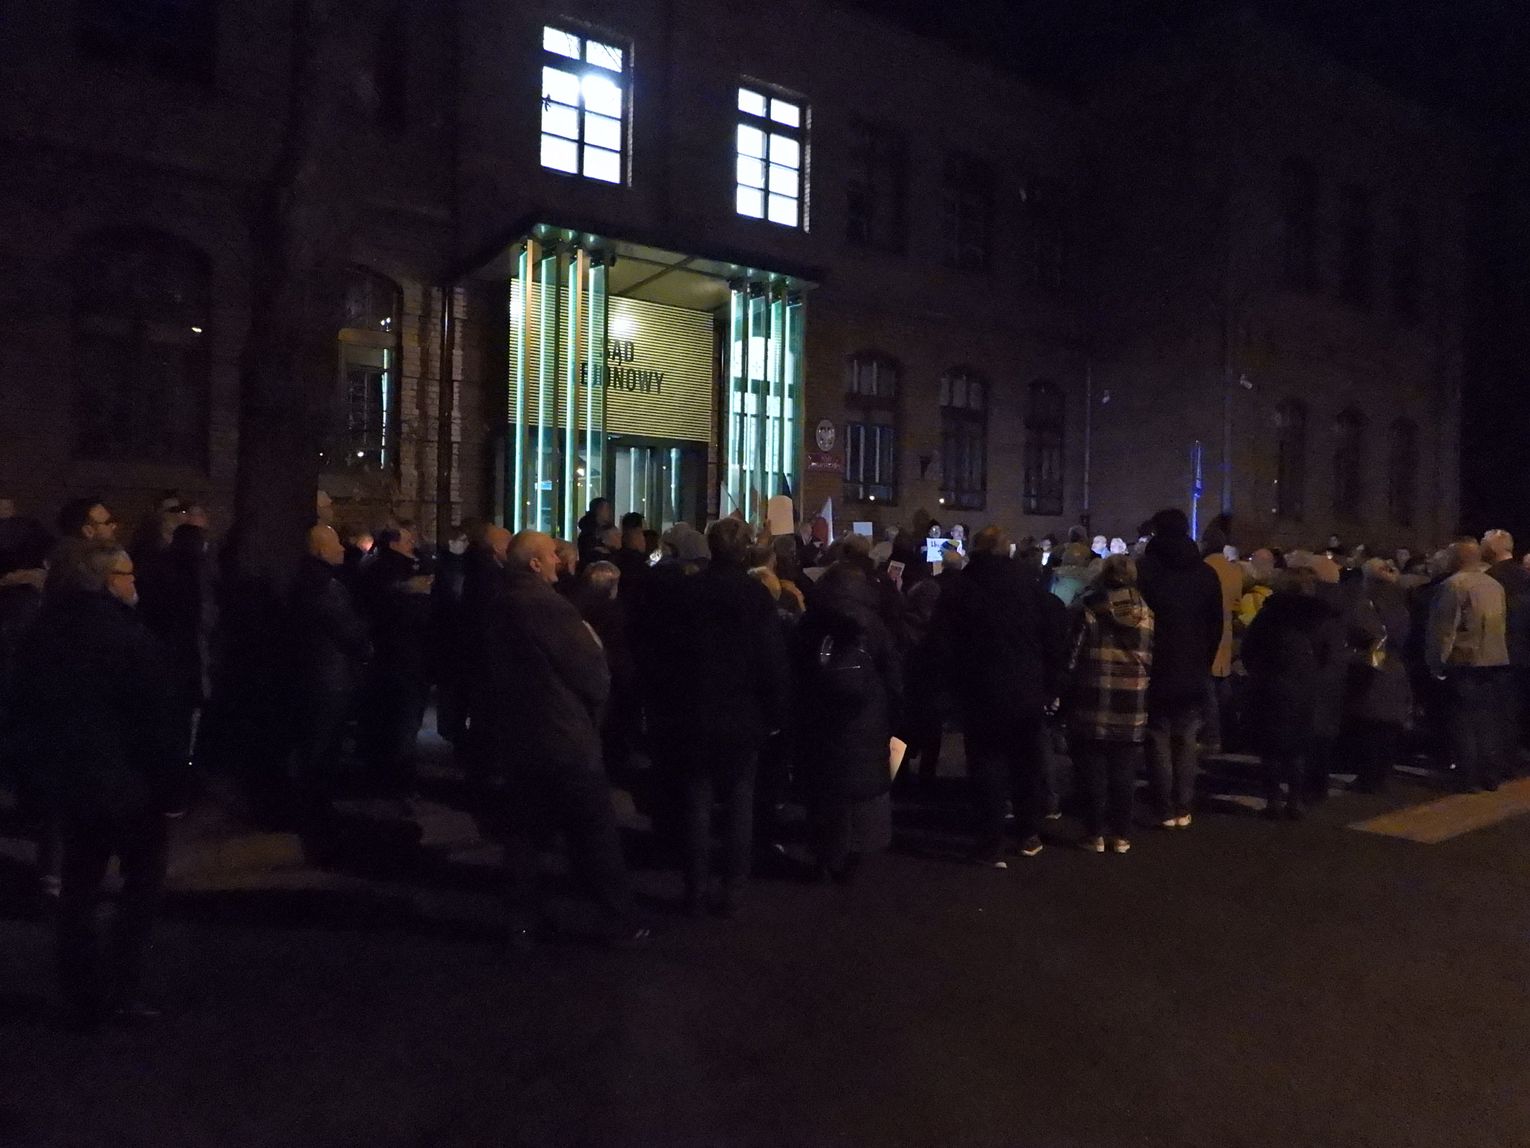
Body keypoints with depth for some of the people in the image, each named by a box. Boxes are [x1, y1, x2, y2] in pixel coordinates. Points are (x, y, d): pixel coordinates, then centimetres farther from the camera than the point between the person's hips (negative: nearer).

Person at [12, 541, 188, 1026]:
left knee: (79, 888, 15)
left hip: (70, 779, 7)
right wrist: (174, 783, -12)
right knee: (142, 882, 9)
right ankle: (121, 990, 8)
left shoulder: (43, 632, 5)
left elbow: (28, 708, 12)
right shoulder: (124, 633, -18)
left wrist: (47, 767, 18)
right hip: (128, 781, -7)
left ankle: (87, 997, 21)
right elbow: (155, 717, -19)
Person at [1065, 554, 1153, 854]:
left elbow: (1074, 655, -5)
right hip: (1132, 709, 3)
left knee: (1094, 772, 6)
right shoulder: (1146, 613, 4)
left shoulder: (1090, 607, -6)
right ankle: (1121, 835, 16)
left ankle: (1095, 834, 10)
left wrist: (1066, 691, 7)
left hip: (1094, 705, -3)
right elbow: (1153, 660, 7)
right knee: (1124, 774, 10)